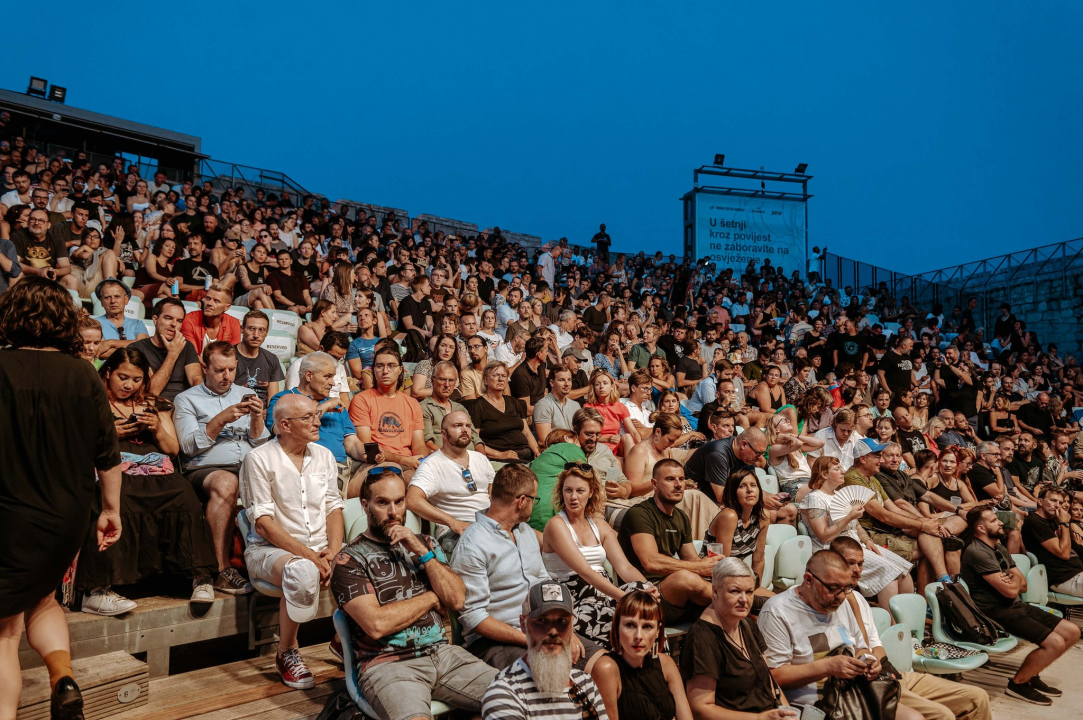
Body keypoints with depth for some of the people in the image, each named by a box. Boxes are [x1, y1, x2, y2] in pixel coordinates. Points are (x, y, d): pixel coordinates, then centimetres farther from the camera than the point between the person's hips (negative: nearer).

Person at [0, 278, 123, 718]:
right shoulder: (83, 374, -4)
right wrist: (111, 509, 11)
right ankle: (64, 678, 8)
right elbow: (108, 453, 0)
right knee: (42, 598, 26)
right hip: (70, 516, 4)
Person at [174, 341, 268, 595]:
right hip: (205, 470, -3)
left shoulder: (245, 394, 22)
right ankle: (222, 571, -32)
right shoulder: (186, 399, 12)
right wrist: (222, 419, -12)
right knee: (225, 483, -39)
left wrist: (256, 417, -3)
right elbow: (189, 446, -2)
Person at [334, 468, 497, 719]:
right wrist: (430, 597, -2)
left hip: (443, 652, 5)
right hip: (388, 664, -5)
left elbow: (457, 600, 4)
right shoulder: (350, 559, -1)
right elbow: (376, 624, -14)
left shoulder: (424, 544, 15)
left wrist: (421, 552, -6)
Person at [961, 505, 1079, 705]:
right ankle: (1018, 683, 0)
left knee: (1072, 632, 4)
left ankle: (1031, 674, 16)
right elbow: (1010, 590, -19)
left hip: (1015, 605, 10)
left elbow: (1022, 585, 14)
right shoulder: (977, 552, -18)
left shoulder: (1000, 548, 14)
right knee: (1055, 642, -21)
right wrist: (1014, 578, 4)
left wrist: (1011, 579, -10)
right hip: (996, 612, -10)